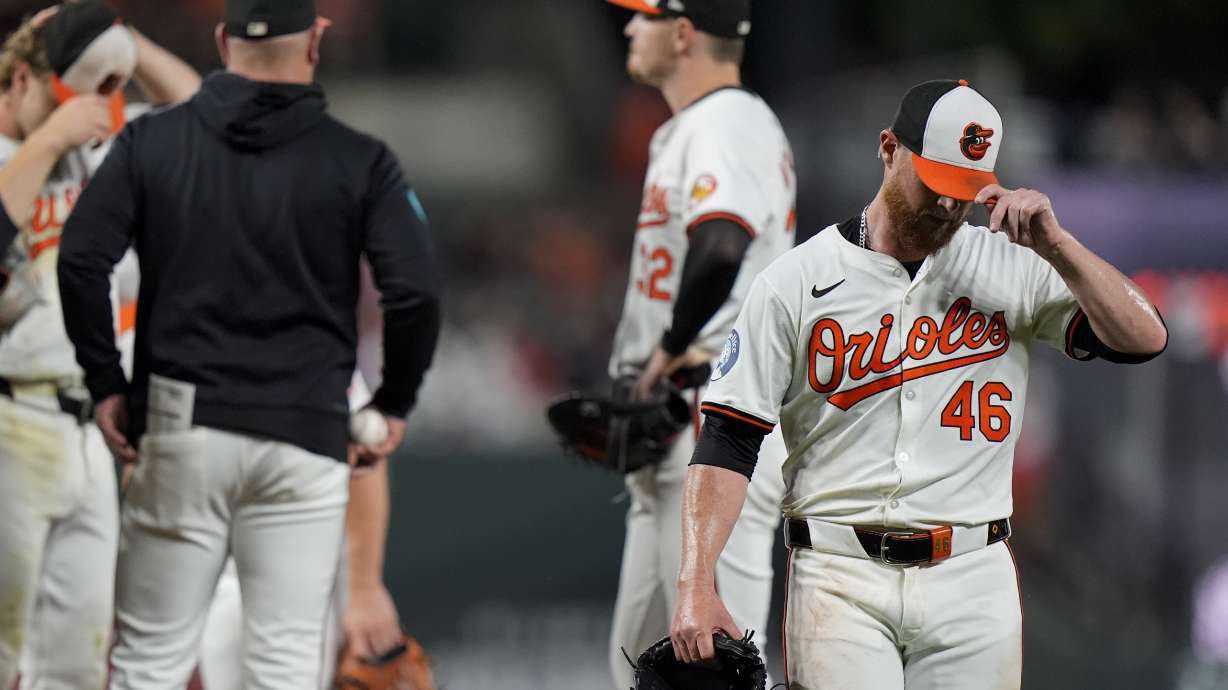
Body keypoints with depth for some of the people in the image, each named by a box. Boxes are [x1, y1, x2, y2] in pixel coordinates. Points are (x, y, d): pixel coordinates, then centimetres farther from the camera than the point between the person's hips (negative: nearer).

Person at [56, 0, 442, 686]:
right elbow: (416, 290, -9)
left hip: (178, 428, 1)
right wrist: (395, 404, 5)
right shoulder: (358, 161, -1)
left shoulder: (151, 141, 3)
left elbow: (80, 260, -5)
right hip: (305, 437, -1)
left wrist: (107, 384, 4)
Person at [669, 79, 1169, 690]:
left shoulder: (1011, 270, 8)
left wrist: (1053, 243, -12)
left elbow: (1144, 338, -2)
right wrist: (696, 586, -12)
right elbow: (727, 440, -1)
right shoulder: (796, 281, 2)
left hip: (972, 581, 2)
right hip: (841, 585, -2)